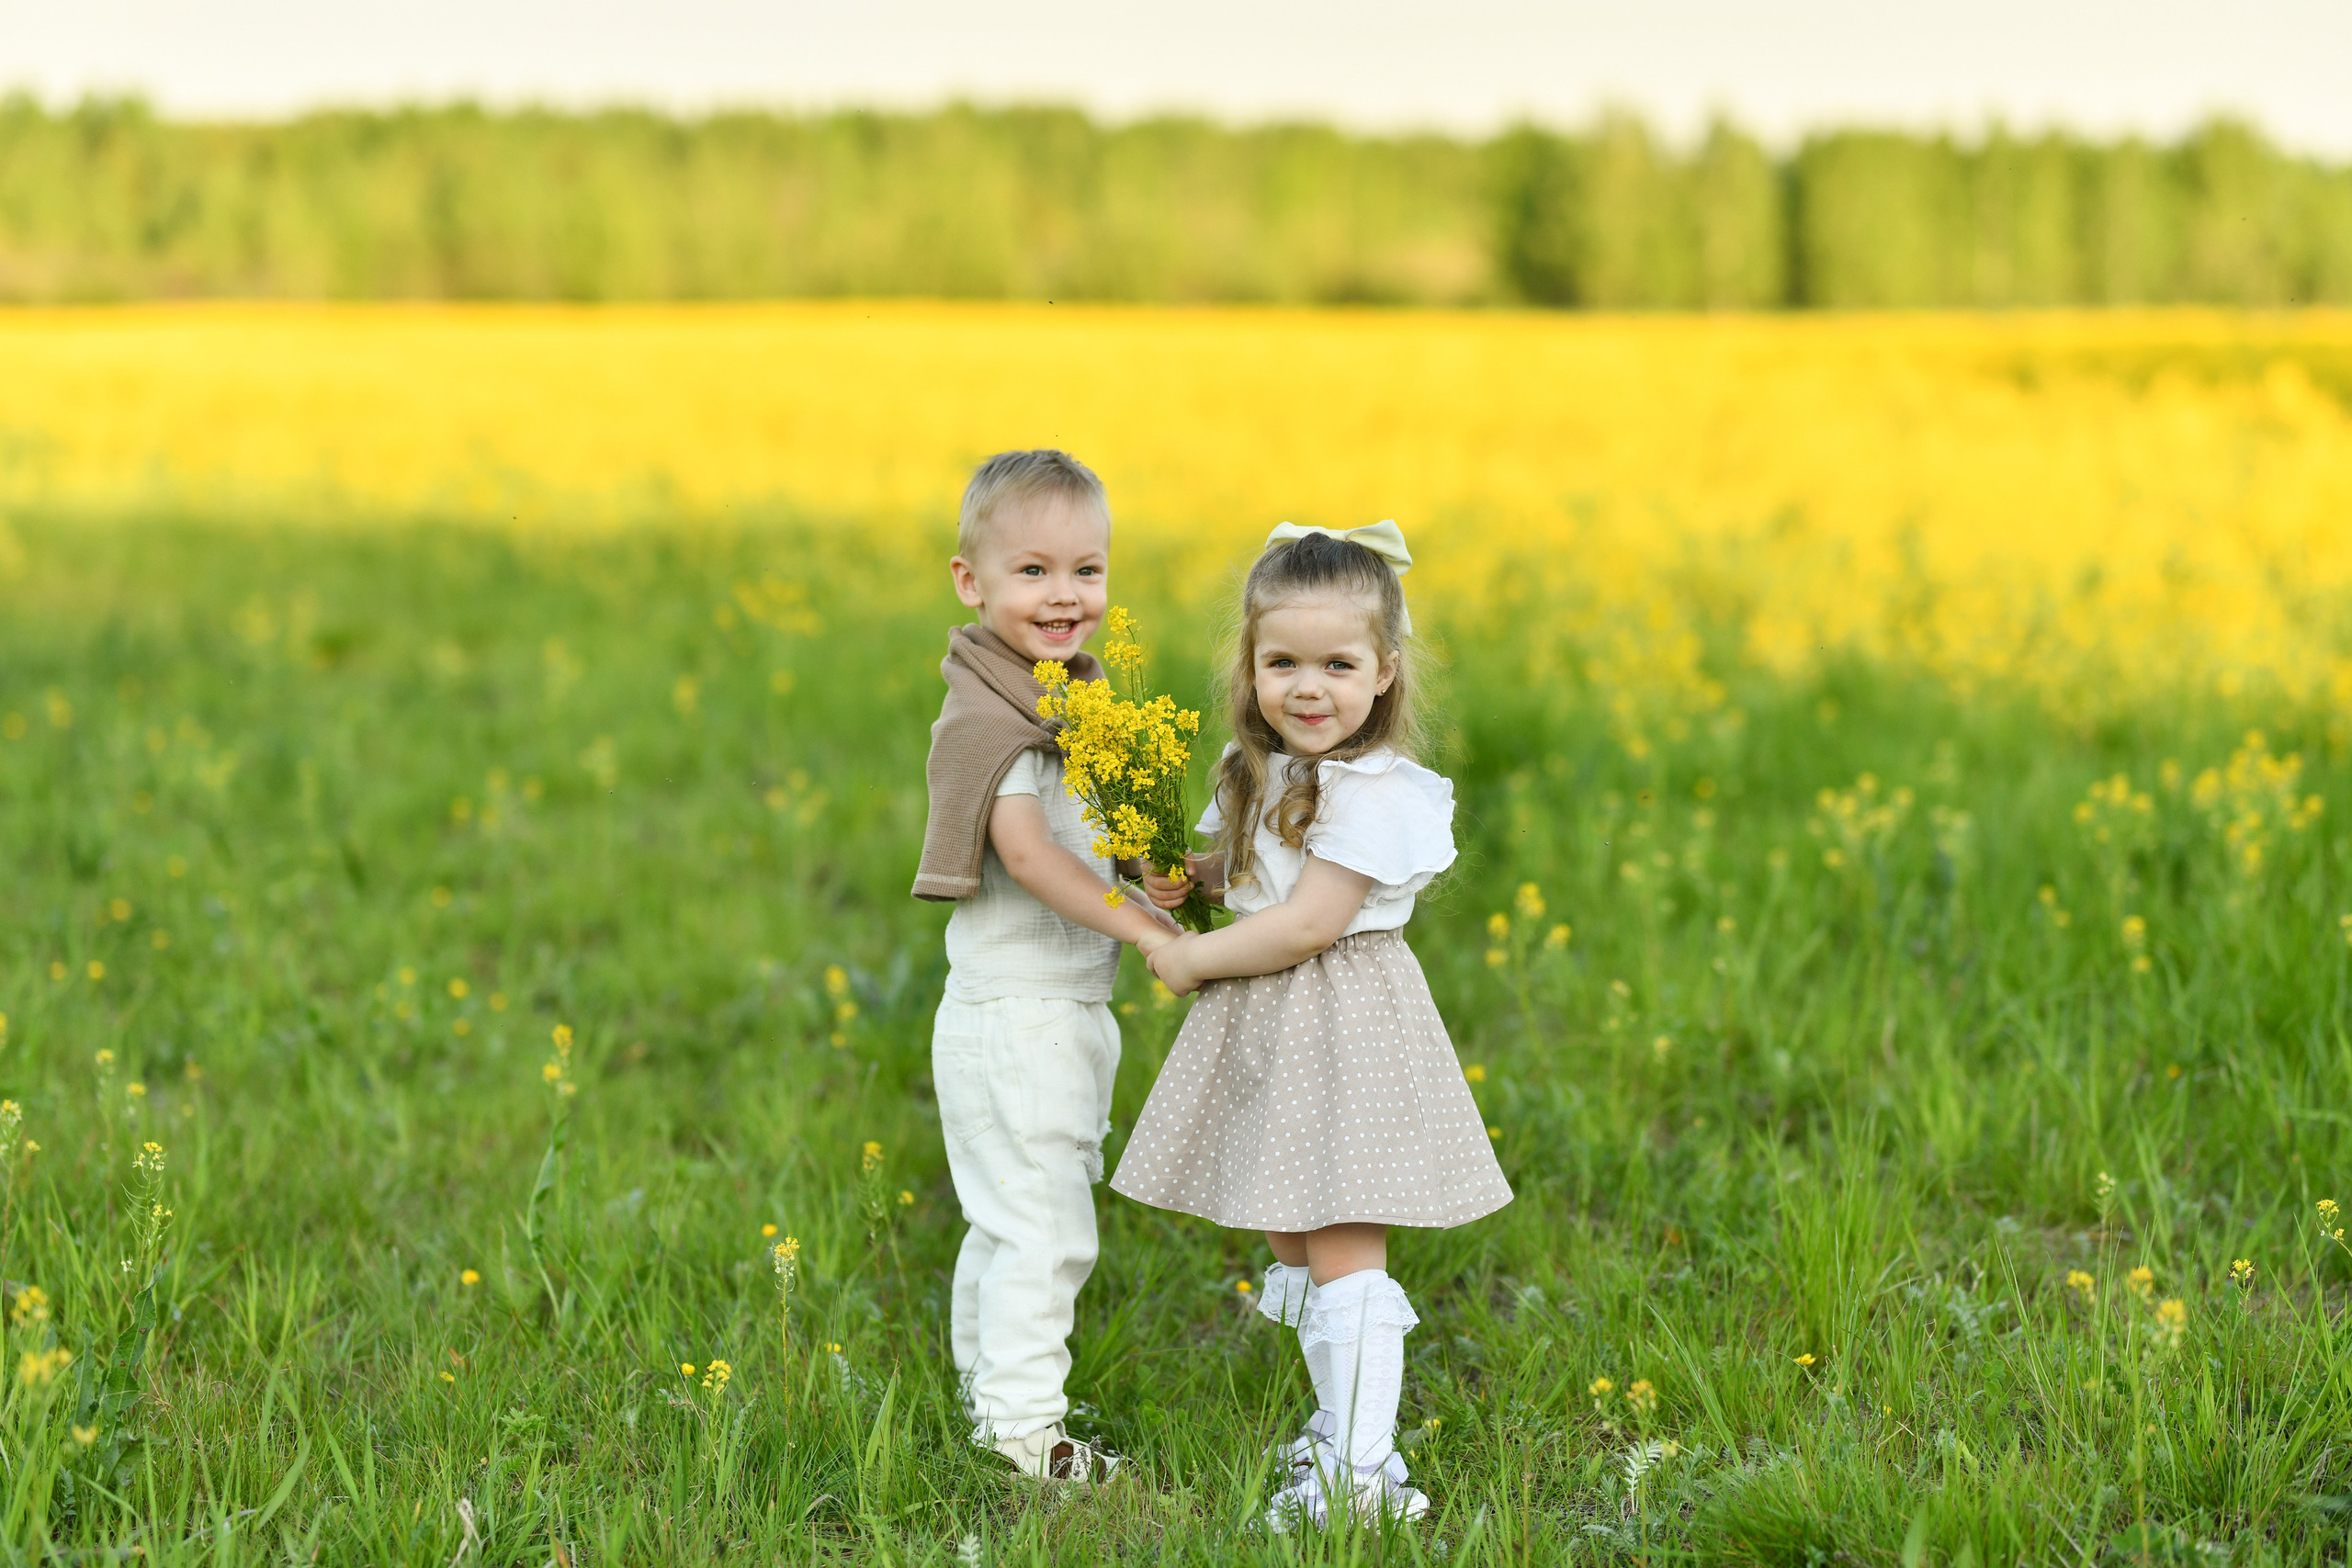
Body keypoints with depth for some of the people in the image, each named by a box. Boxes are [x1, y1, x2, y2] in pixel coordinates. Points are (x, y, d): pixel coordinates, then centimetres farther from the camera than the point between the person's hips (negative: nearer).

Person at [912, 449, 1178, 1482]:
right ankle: (1022, 1428, 5)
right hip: (1019, 1016, -9)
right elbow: (1026, 853, -27)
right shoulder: (989, 716, -19)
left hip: (1066, 1011, 10)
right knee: (1046, 1225, -4)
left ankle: (987, 1391, 31)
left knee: (1005, 1221, 19)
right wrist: (1146, 928, -26)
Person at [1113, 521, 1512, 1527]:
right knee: (1288, 1244, 17)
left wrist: (1194, 961, -13)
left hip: (1342, 1028, -9)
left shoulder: (1374, 790, -19)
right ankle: (1340, 1417, 31)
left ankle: (1364, 1469, -4)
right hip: (1265, 1030, 9)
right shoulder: (1259, 769, 7)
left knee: (1343, 1252, -8)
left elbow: (1308, 924, -24)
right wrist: (1186, 873, 4)